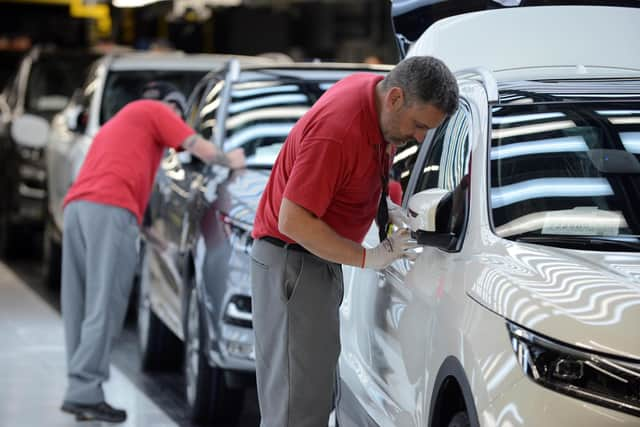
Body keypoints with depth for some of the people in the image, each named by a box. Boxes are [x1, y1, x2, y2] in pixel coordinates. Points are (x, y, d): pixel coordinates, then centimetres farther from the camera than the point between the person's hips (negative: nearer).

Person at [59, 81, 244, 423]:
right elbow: (204, 151, 7)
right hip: (111, 209, -8)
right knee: (103, 306, -10)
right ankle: (84, 392, -15)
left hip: (76, 206, 8)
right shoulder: (157, 112, 13)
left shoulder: (116, 122, 37)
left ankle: (82, 393, 7)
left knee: (80, 306, 8)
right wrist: (230, 161, 26)